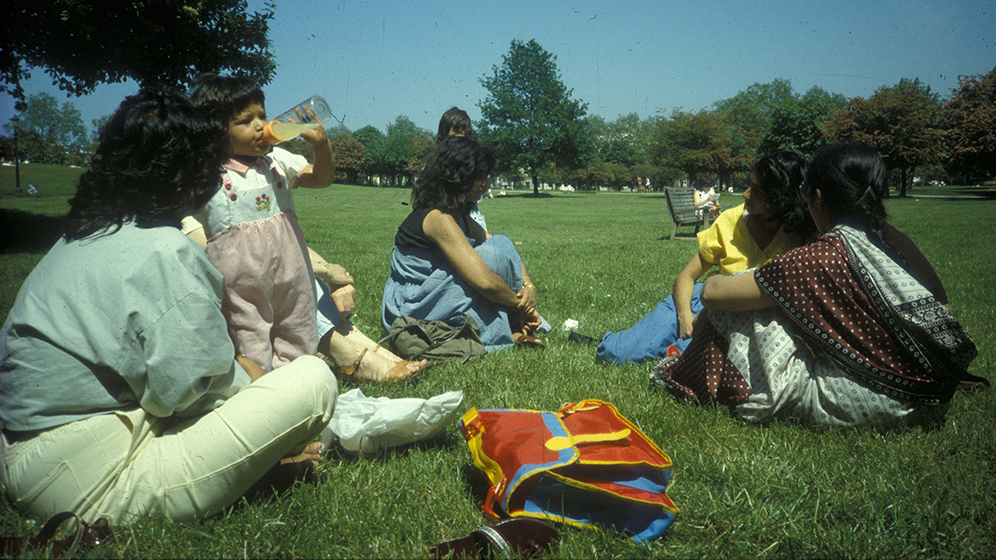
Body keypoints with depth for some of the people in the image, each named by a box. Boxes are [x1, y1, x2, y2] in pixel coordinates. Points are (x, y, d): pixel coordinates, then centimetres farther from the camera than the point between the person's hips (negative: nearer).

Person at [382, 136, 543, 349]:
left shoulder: (459, 217, 9)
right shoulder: (438, 218, -22)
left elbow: (507, 249, 12)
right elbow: (484, 281, -29)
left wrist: (528, 286, -5)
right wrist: (521, 304, -13)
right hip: (413, 311, -10)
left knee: (502, 243, 5)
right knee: (493, 254, -20)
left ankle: (515, 328, -1)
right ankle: (498, 335, -4)